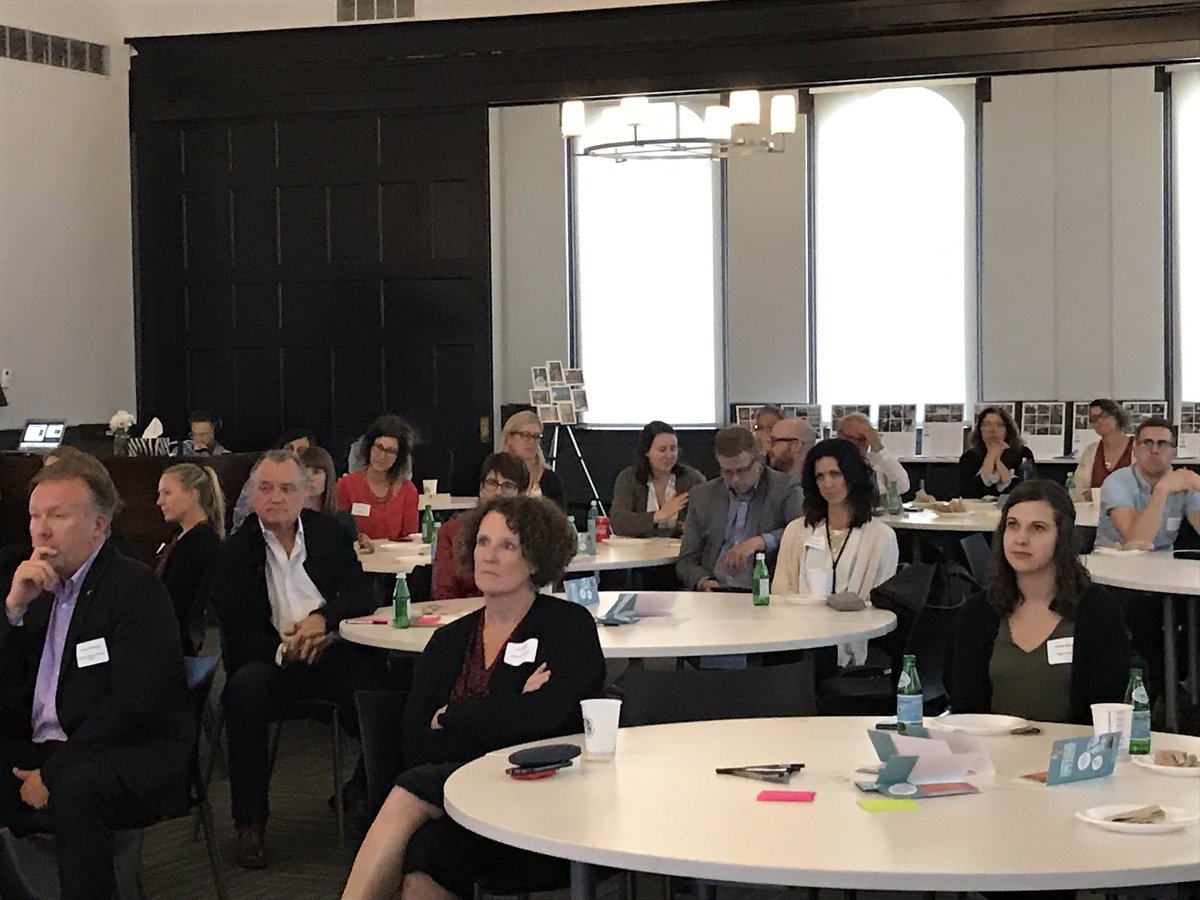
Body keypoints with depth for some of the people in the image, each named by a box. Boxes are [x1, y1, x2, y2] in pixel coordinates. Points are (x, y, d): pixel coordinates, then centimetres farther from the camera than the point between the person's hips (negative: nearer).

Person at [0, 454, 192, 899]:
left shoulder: (138, 589, -8)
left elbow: (134, 704, -17)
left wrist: (54, 773, -19)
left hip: (135, 752, -6)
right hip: (39, 750, 6)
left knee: (75, 787, -36)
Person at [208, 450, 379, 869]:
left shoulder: (330, 535, 12)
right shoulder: (234, 552, 4)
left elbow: (361, 596, 3)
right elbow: (238, 631, -4)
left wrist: (323, 617, -18)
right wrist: (284, 650, -23)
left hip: (332, 650, 2)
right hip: (271, 657, -1)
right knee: (244, 690, -34)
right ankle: (250, 823, -23)